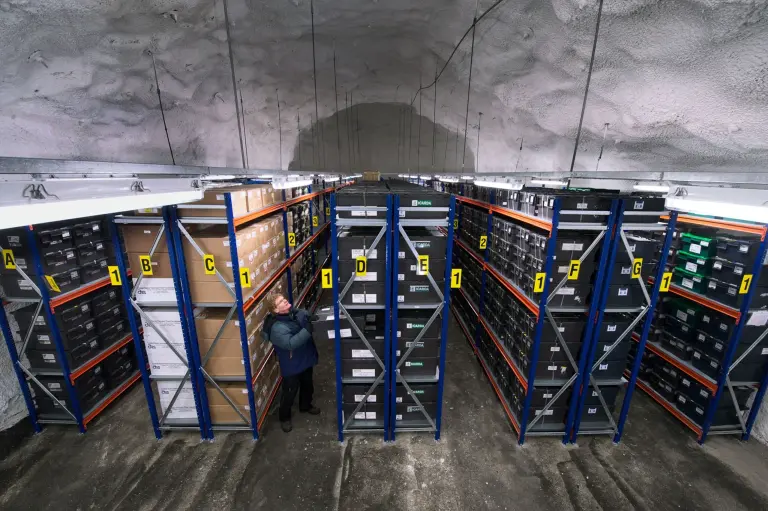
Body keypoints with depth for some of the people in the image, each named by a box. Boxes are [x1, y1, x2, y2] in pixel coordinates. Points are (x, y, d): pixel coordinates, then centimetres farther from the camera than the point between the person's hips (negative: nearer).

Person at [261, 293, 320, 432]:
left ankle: (306, 406, 54)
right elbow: (291, 343, -41)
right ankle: (284, 417, 40)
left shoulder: (296, 312, -9)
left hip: (306, 359, 7)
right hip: (292, 366, -7)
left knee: (307, 385, 27)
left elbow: (309, 316, 7)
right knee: (289, 392, 13)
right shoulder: (277, 328, -30)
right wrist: (308, 329, -44)